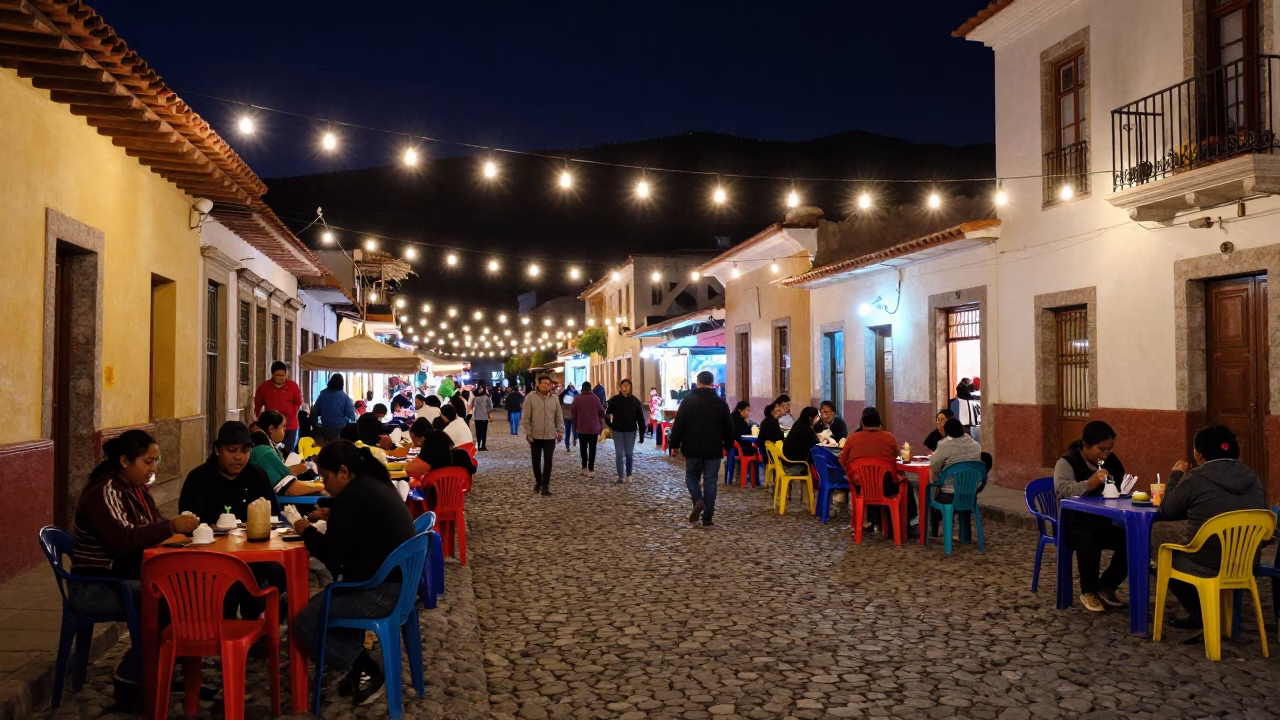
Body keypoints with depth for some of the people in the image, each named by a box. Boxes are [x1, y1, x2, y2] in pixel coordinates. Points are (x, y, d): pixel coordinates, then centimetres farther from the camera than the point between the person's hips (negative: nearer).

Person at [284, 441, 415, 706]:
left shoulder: (353, 496, -18)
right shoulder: (375, 484, 13)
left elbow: (331, 554, -16)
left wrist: (304, 528, -2)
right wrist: (330, 515, 9)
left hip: (382, 590, -11)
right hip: (398, 582, 11)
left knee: (303, 623, -4)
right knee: (320, 604, 23)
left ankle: (366, 672, 4)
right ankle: (361, 668, 18)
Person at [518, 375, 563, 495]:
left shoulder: (555, 398, 5)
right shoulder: (531, 397, -5)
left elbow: (559, 417, 9)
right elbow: (525, 417, -5)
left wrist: (560, 431, 4)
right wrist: (527, 433, -9)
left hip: (550, 436, 1)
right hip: (535, 436, -1)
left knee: (548, 462, 0)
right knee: (536, 461, 9)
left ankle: (546, 486, 4)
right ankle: (538, 482, 28)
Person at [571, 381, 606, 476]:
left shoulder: (577, 399, 0)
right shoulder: (595, 398, -3)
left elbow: (574, 414, 3)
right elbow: (601, 413, -1)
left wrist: (575, 427, 13)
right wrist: (601, 425, 15)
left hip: (581, 428, 1)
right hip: (594, 428, -1)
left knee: (583, 448, 13)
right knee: (592, 449, 3)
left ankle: (584, 468, 13)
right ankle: (591, 469, -3)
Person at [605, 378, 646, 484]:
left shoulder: (635, 401, -6)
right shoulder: (614, 400, -7)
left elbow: (640, 418, -4)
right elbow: (607, 414, 8)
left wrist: (642, 434, -5)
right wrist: (610, 425, 9)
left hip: (631, 431, 0)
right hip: (617, 431, 0)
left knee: (629, 454, 8)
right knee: (619, 454, 1)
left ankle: (629, 474, 25)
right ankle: (620, 476, 8)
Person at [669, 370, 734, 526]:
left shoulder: (688, 401, -4)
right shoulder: (721, 403, 3)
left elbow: (678, 425, -5)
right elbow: (728, 428, 7)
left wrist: (674, 444, 2)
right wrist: (728, 446, 18)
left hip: (692, 449, -1)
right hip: (714, 450, 1)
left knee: (692, 476, 16)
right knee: (710, 481, 5)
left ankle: (698, 501, -10)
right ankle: (707, 517, 4)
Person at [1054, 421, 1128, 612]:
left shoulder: (1112, 461, 7)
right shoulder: (1067, 462, -13)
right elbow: (1063, 490, -30)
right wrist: (1089, 484, -46)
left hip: (1103, 521, 6)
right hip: (1074, 522, -6)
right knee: (1088, 541, -37)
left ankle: (1106, 587, 6)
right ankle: (1088, 592, -10)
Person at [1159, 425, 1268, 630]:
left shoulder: (1196, 479, -14)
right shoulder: (1252, 479, 4)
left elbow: (1166, 510, -2)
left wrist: (1176, 476, 10)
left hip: (1207, 566, -6)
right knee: (1177, 554, 29)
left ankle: (1200, 615, 17)